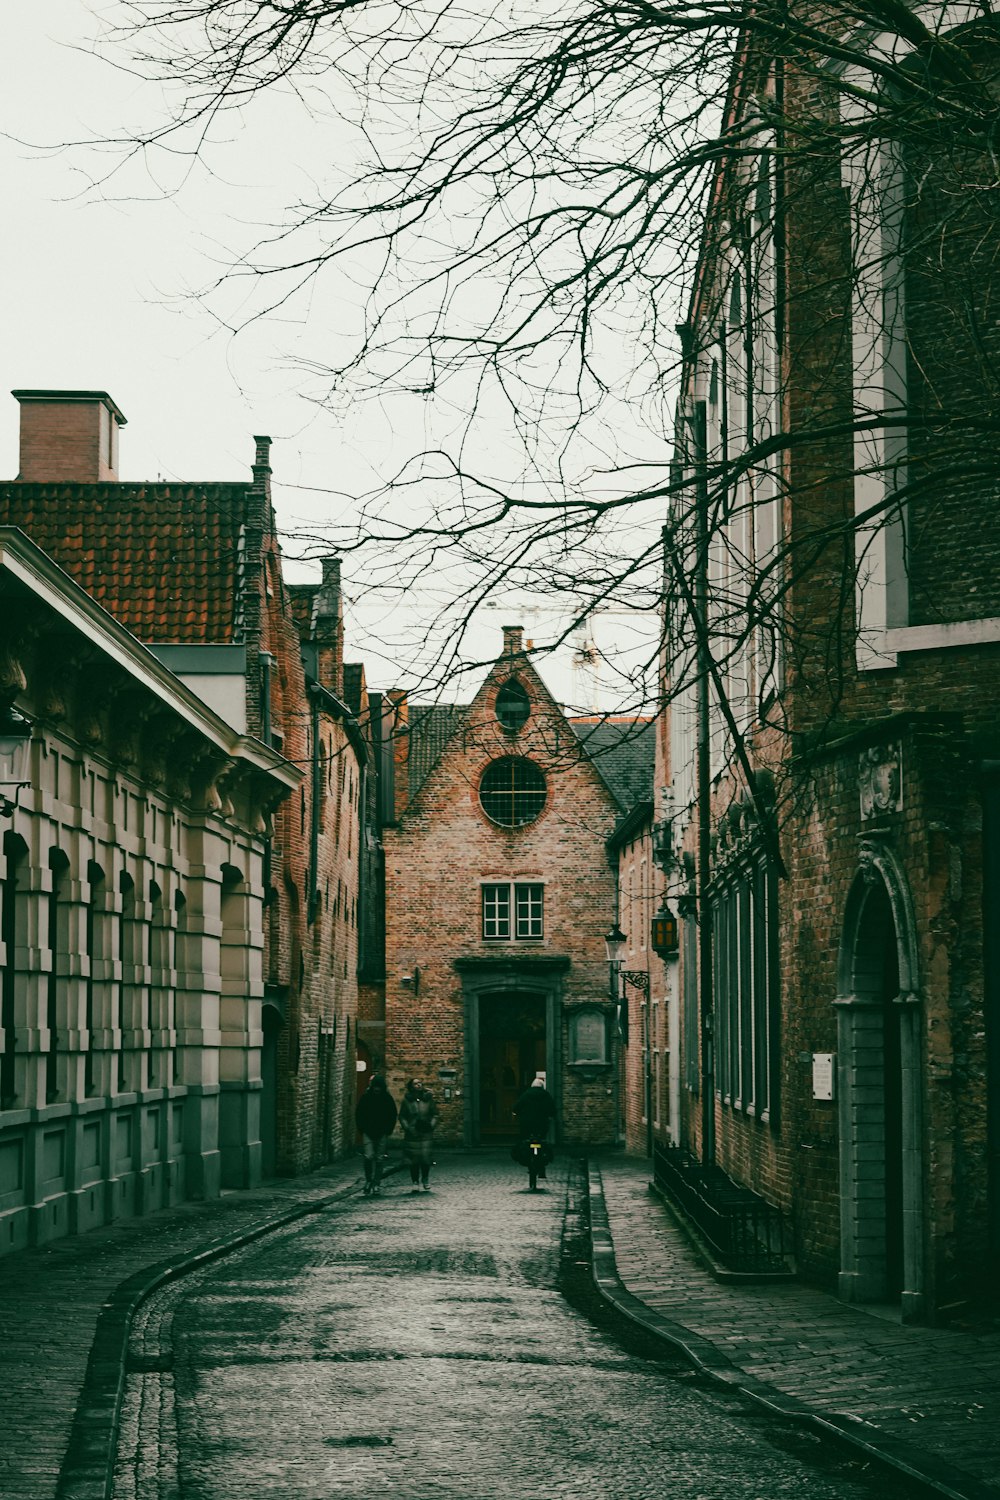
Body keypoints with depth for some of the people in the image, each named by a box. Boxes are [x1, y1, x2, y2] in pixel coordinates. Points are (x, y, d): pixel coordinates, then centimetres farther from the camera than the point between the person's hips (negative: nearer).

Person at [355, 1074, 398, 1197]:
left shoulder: (387, 1098, -1)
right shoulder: (366, 1097, -3)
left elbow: (393, 1116, 9)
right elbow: (358, 1114, 6)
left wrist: (388, 1130, 1)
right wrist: (362, 1129, 0)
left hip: (381, 1134, 1)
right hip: (368, 1133, -1)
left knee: (379, 1159, 3)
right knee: (368, 1157, -12)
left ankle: (377, 1184, 9)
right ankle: (368, 1181, 5)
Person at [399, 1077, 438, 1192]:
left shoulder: (428, 1098, 4)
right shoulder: (407, 1100, 2)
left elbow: (435, 1114, 10)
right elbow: (402, 1116, 5)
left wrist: (431, 1125, -6)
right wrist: (407, 1127, -9)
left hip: (426, 1134, 1)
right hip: (412, 1134, 0)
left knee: (426, 1158, -2)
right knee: (413, 1159, 0)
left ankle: (425, 1180, 20)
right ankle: (415, 1182, 10)